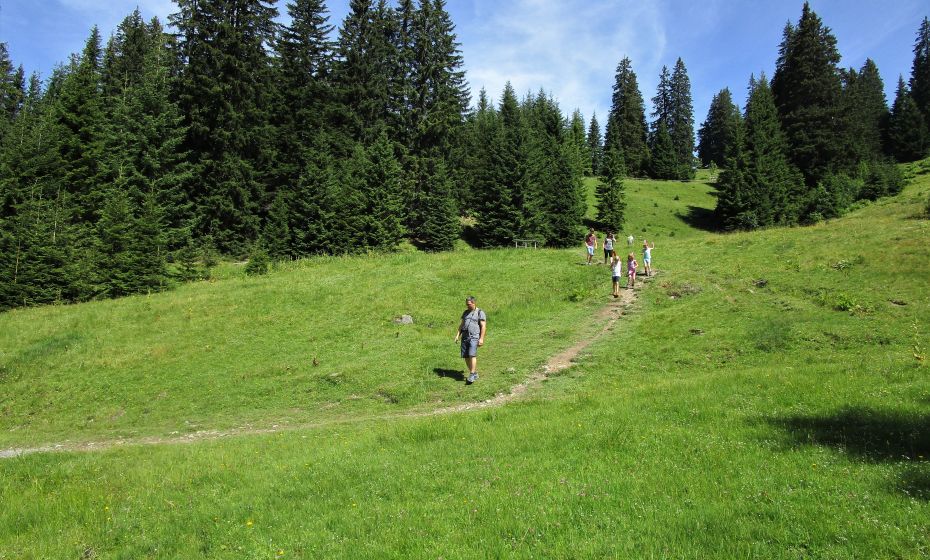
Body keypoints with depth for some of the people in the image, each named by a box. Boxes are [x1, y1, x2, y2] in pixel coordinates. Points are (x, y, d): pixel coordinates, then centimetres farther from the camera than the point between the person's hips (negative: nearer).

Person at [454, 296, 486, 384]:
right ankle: (475, 374, 14)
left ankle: (472, 376, -17)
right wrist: (458, 335, 9)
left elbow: (483, 326, -5)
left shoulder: (480, 313, -1)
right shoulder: (465, 312, 19)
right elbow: (462, 324, 20)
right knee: (466, 357, 2)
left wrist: (481, 338, -13)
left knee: (472, 355, -19)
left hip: (474, 337, -6)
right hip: (465, 337, 6)